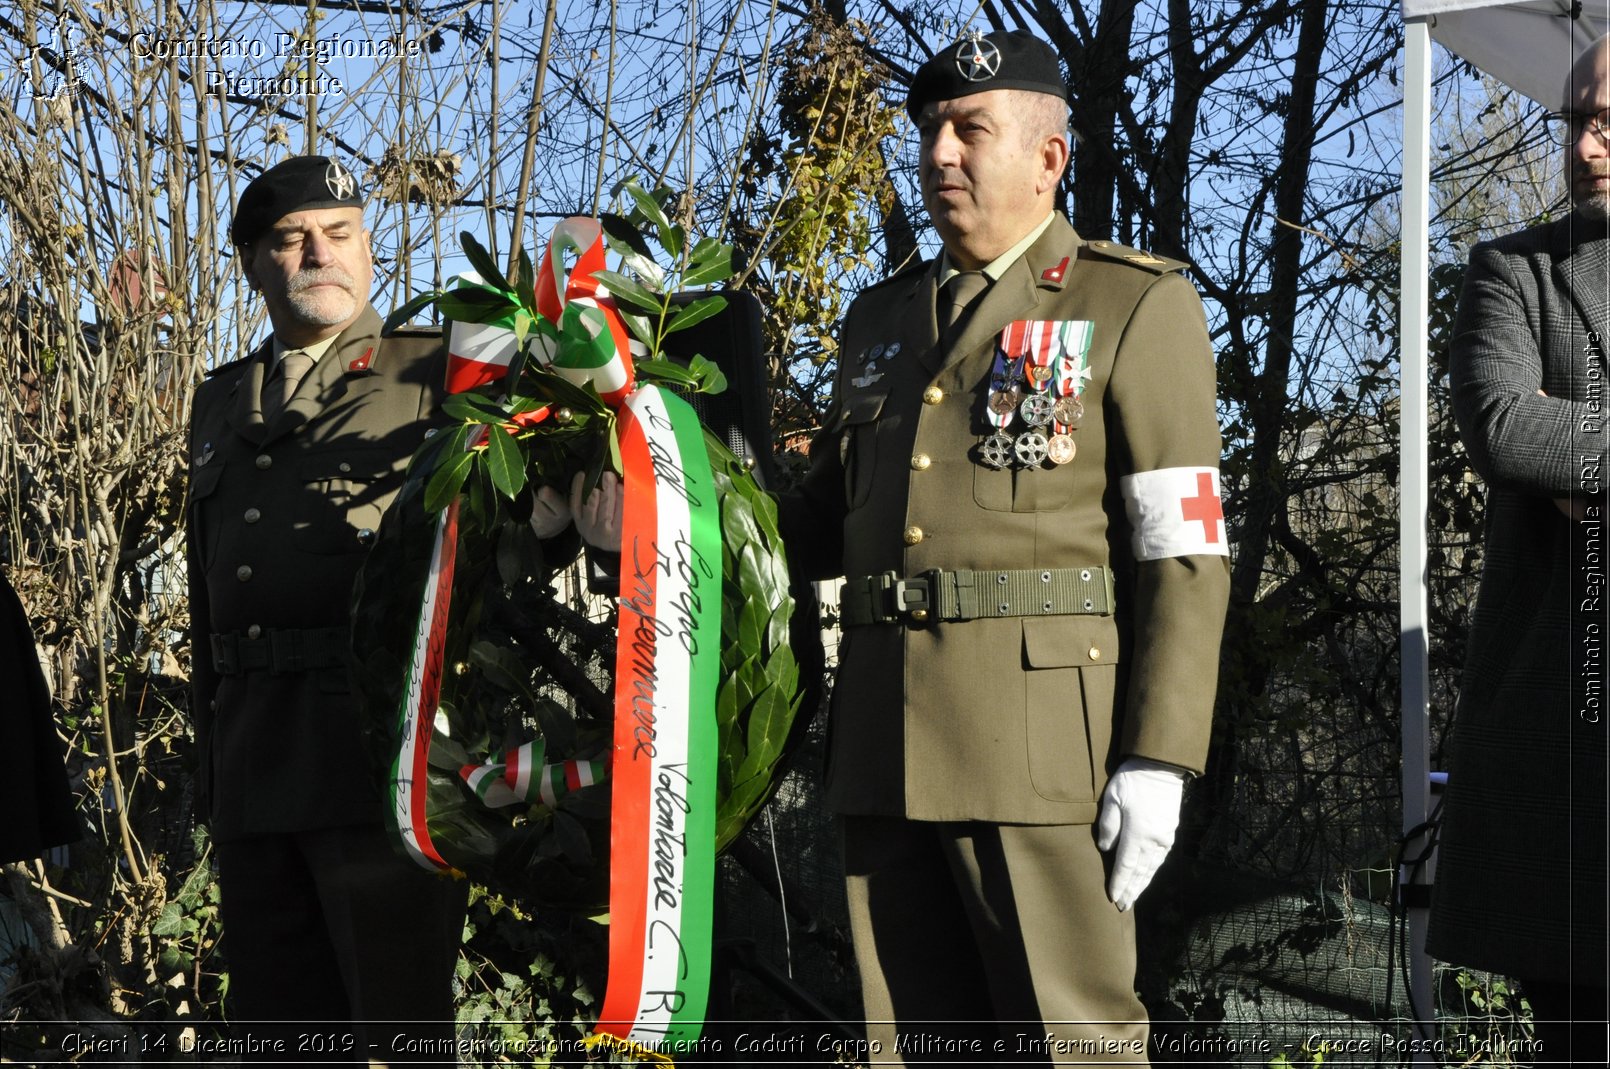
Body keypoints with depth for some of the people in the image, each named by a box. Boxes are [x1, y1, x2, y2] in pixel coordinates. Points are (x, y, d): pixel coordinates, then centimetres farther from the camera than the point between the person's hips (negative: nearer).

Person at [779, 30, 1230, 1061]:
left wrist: (1157, 758, -12)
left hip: (1042, 733, -5)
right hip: (884, 743, 6)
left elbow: (1185, 551, -5)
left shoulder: (1139, 306, 2)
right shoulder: (881, 319, 20)